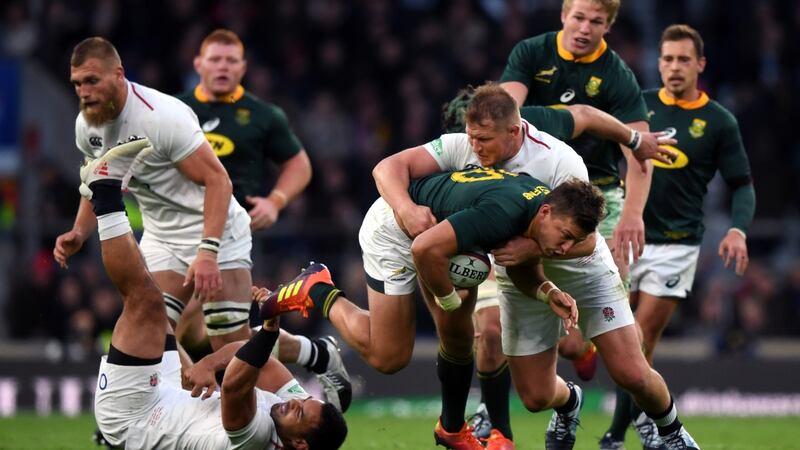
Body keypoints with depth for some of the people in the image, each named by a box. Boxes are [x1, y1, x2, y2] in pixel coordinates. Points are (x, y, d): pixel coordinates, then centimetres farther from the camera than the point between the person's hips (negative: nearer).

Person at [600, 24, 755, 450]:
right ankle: (641, 413, 22)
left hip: (675, 244, -2)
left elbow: (742, 185, 4)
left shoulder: (719, 122, 0)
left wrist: (738, 230, -14)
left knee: (642, 340, -5)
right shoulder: (639, 105, 5)